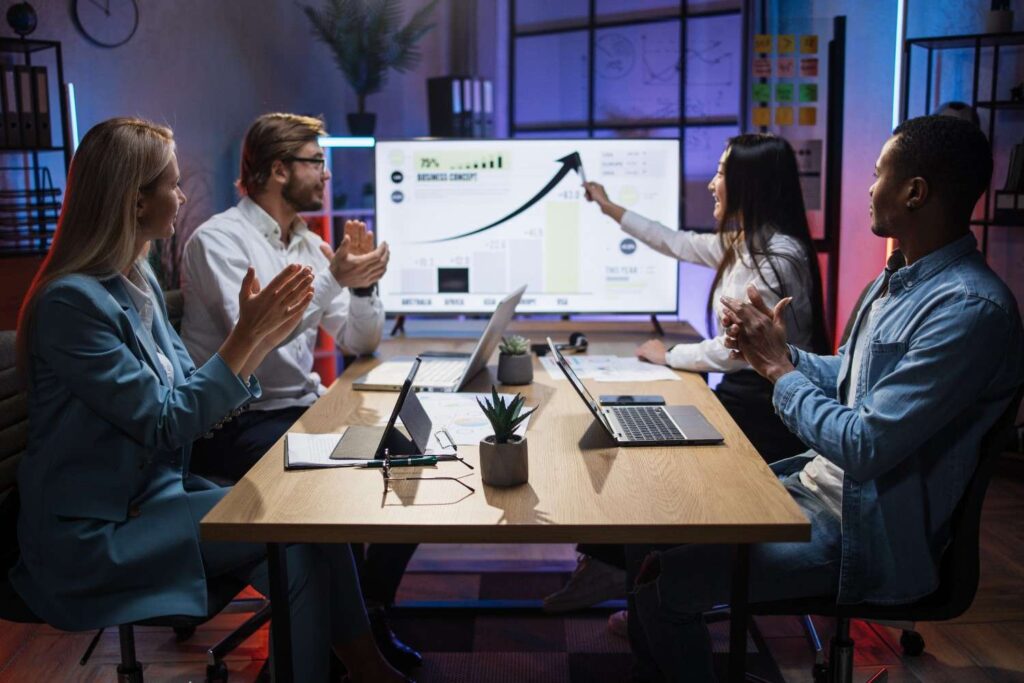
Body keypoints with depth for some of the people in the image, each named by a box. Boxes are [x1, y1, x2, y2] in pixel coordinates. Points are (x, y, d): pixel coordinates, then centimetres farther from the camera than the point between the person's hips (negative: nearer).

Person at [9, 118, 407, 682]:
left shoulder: (139, 282, 7)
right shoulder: (72, 301, -19)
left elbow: (188, 397, 6)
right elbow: (164, 423, -19)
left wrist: (260, 336, -5)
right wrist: (246, 337, -18)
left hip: (157, 496, 7)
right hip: (94, 536, -7)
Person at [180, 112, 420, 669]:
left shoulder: (310, 244, 11)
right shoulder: (218, 240, -10)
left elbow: (360, 343, 9)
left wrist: (361, 281, -9)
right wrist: (333, 279, -24)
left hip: (303, 409, 7)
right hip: (237, 423, -7)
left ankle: (371, 612, 6)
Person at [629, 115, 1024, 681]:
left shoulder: (971, 309, -25)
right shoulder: (901, 277, 8)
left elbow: (866, 449, -27)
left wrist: (781, 368, -15)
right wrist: (775, 352, -3)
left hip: (863, 534, -9)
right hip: (813, 483, 10)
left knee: (662, 588, -13)